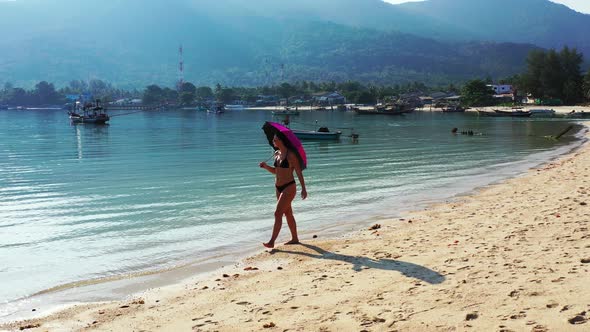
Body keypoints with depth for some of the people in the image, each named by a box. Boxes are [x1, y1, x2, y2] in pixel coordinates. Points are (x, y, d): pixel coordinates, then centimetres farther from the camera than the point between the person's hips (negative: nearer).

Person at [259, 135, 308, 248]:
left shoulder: (291, 155, -14)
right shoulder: (277, 154, 8)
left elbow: (299, 172, -13)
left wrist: (303, 189, -16)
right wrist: (266, 166, 0)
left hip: (289, 187, -8)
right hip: (279, 188, 8)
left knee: (278, 213, -14)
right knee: (288, 214, 16)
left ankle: (272, 242, -14)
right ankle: (295, 238, 28)